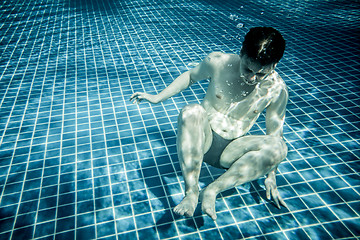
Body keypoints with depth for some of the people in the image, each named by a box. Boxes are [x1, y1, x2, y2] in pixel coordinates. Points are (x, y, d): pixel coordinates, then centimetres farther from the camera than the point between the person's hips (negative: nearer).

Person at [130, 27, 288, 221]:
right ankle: (191, 192, -32)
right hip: (203, 139, 0)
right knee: (191, 112, -34)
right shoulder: (218, 62, -13)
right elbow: (191, 76, 7)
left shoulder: (277, 90, -11)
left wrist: (270, 176, -2)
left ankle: (212, 190, -29)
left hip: (231, 151, 1)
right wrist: (157, 98, 4)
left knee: (279, 147, -27)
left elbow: (274, 132, -2)